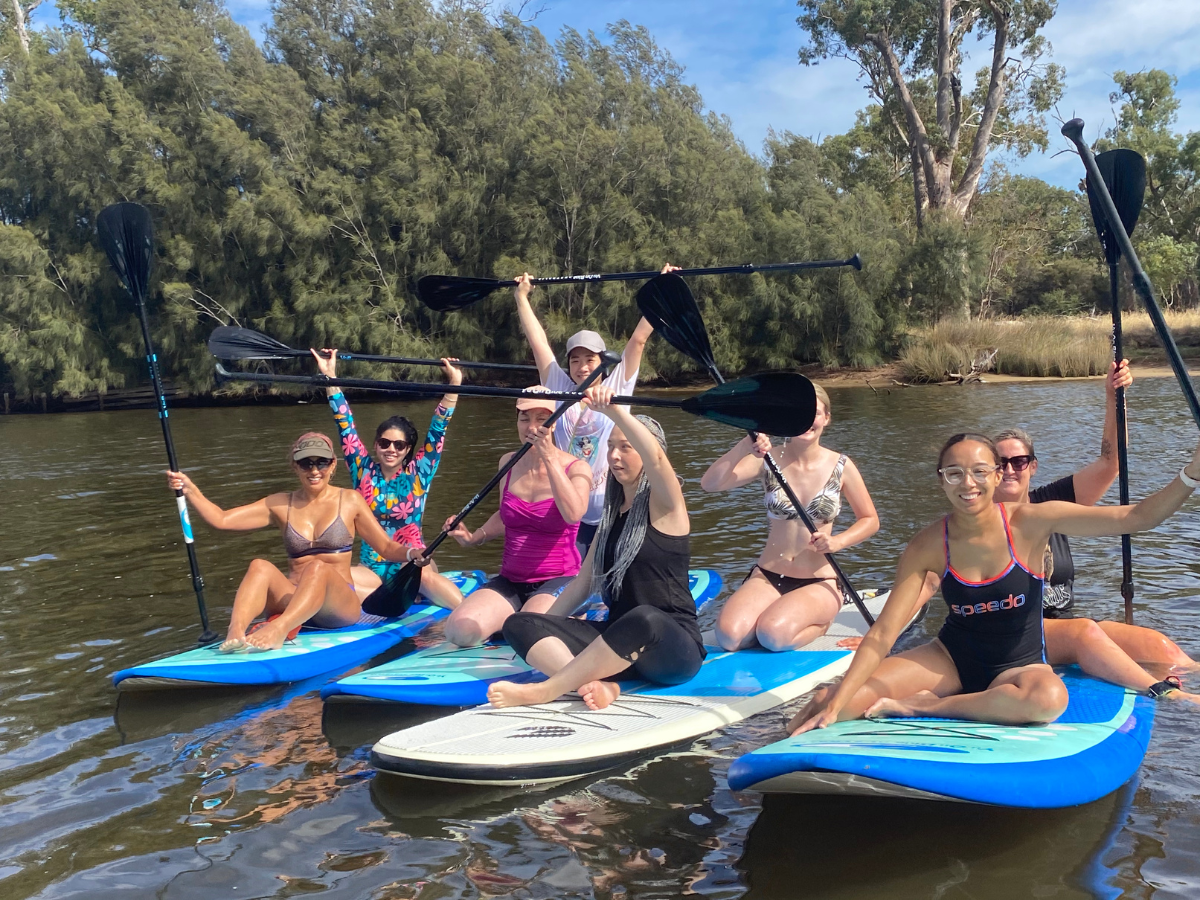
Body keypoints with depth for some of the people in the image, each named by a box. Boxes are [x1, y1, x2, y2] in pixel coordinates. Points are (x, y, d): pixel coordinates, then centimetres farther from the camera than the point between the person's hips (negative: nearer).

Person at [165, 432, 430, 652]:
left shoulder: (350, 501, 8)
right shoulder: (280, 505, 13)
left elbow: (388, 549, 6)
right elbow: (221, 519, 7)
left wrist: (410, 553, -15)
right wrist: (189, 490, -5)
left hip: (341, 606, -2)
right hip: (292, 603, 2)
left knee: (319, 569, -35)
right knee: (261, 567, -27)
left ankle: (277, 631, -58)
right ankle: (235, 632, -51)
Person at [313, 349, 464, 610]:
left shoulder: (417, 473, 1)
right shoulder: (364, 470, 4)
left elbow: (437, 430, -5)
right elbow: (345, 425, 0)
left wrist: (454, 384, -13)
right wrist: (330, 377, -5)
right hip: (372, 569, 3)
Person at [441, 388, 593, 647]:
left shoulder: (576, 468, -7)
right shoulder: (508, 463, 6)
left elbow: (573, 514, -29)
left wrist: (550, 457, -29)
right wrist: (472, 538, 7)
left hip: (558, 581, -4)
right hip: (510, 582, 4)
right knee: (459, 630, -21)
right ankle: (519, 616, 7)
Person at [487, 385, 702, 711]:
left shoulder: (663, 504, -2)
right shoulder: (614, 514, 19)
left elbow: (657, 459, -25)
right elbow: (585, 581, 19)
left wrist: (615, 410, -35)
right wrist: (542, 630, 12)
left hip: (673, 648, -7)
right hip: (619, 643, 7)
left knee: (645, 619, -43)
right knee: (518, 624, -10)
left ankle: (544, 691, -35)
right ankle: (599, 685, -35)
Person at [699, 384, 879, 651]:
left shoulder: (840, 467, -3)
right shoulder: (767, 460, -2)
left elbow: (870, 520, 8)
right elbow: (710, 484, -15)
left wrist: (837, 542, -11)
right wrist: (744, 447, -30)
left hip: (819, 582, -2)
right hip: (767, 577, 2)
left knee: (774, 635, -30)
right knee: (729, 636, -24)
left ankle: (821, 622, 3)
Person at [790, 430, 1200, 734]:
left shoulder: (1031, 522, -14)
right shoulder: (927, 546, -12)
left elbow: (1138, 517, -17)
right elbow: (882, 635, -16)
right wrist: (834, 705, -24)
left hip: (1020, 664, 2)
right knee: (829, 704, -25)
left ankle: (927, 706, -20)